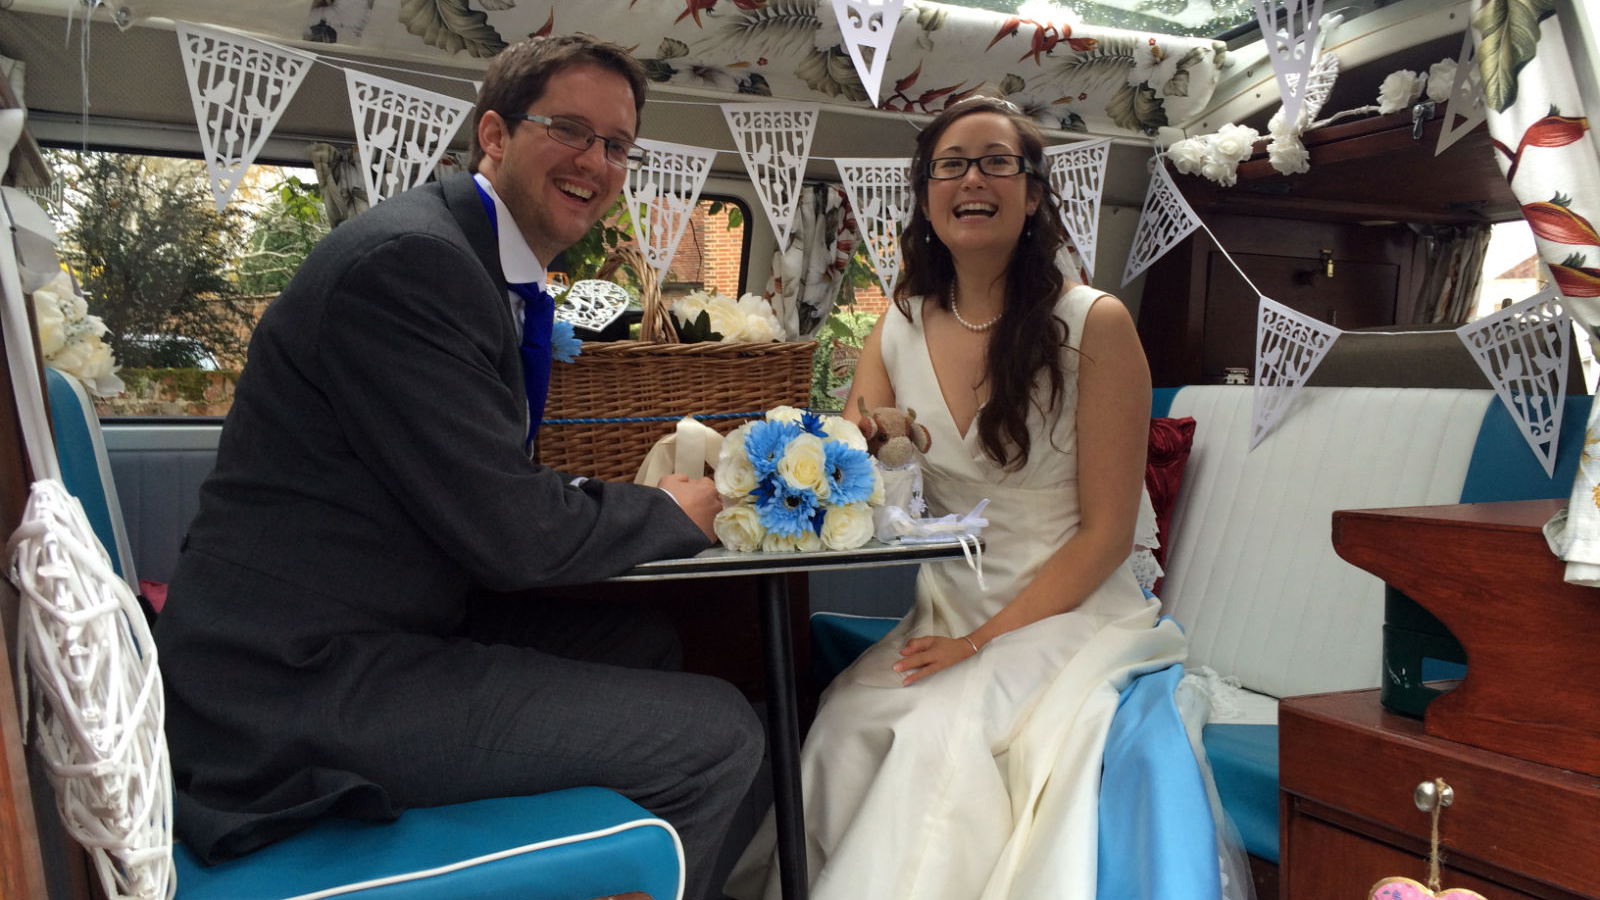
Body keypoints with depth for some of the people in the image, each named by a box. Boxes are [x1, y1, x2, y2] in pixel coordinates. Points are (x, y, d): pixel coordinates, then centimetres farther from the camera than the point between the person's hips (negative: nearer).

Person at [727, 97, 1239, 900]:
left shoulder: (1093, 325, -7)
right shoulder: (897, 334, 6)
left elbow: (1106, 532, -8)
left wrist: (984, 640, -15)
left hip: (1067, 614, -3)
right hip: (946, 613, 4)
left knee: (945, 732, -30)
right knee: (842, 728, -24)